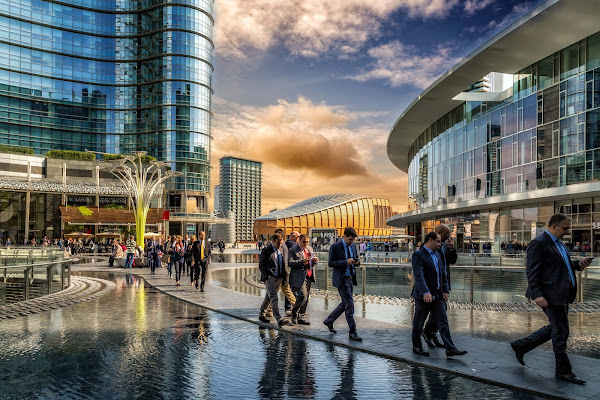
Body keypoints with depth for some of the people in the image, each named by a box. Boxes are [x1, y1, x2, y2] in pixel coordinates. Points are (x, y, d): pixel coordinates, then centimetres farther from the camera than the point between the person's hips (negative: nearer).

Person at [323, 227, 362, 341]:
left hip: (351, 279, 8)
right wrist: (346, 262, -23)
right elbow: (331, 263, -14)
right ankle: (352, 332, -2)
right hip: (342, 279, -8)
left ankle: (329, 320, 33)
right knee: (349, 304, -9)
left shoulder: (353, 246, 10)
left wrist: (357, 262, -6)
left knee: (345, 304, 16)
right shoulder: (335, 247, -10)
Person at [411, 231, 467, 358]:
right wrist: (426, 293, -36)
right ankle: (417, 347, 21)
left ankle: (450, 349, 6)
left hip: (438, 295, 7)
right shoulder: (418, 255, -13)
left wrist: (445, 290, 6)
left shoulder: (437, 254, 14)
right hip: (423, 296, -7)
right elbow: (419, 275, -25)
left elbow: (443, 274, 17)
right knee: (418, 323, 8)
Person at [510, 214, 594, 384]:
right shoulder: (539, 244, -15)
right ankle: (563, 371, 16)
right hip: (551, 296, -10)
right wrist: (537, 294, -25)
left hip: (562, 295, 10)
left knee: (555, 329, 18)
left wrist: (578, 264, 6)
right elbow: (532, 272, -19)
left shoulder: (559, 243, 15)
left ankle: (521, 346, 29)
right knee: (560, 333, 1)